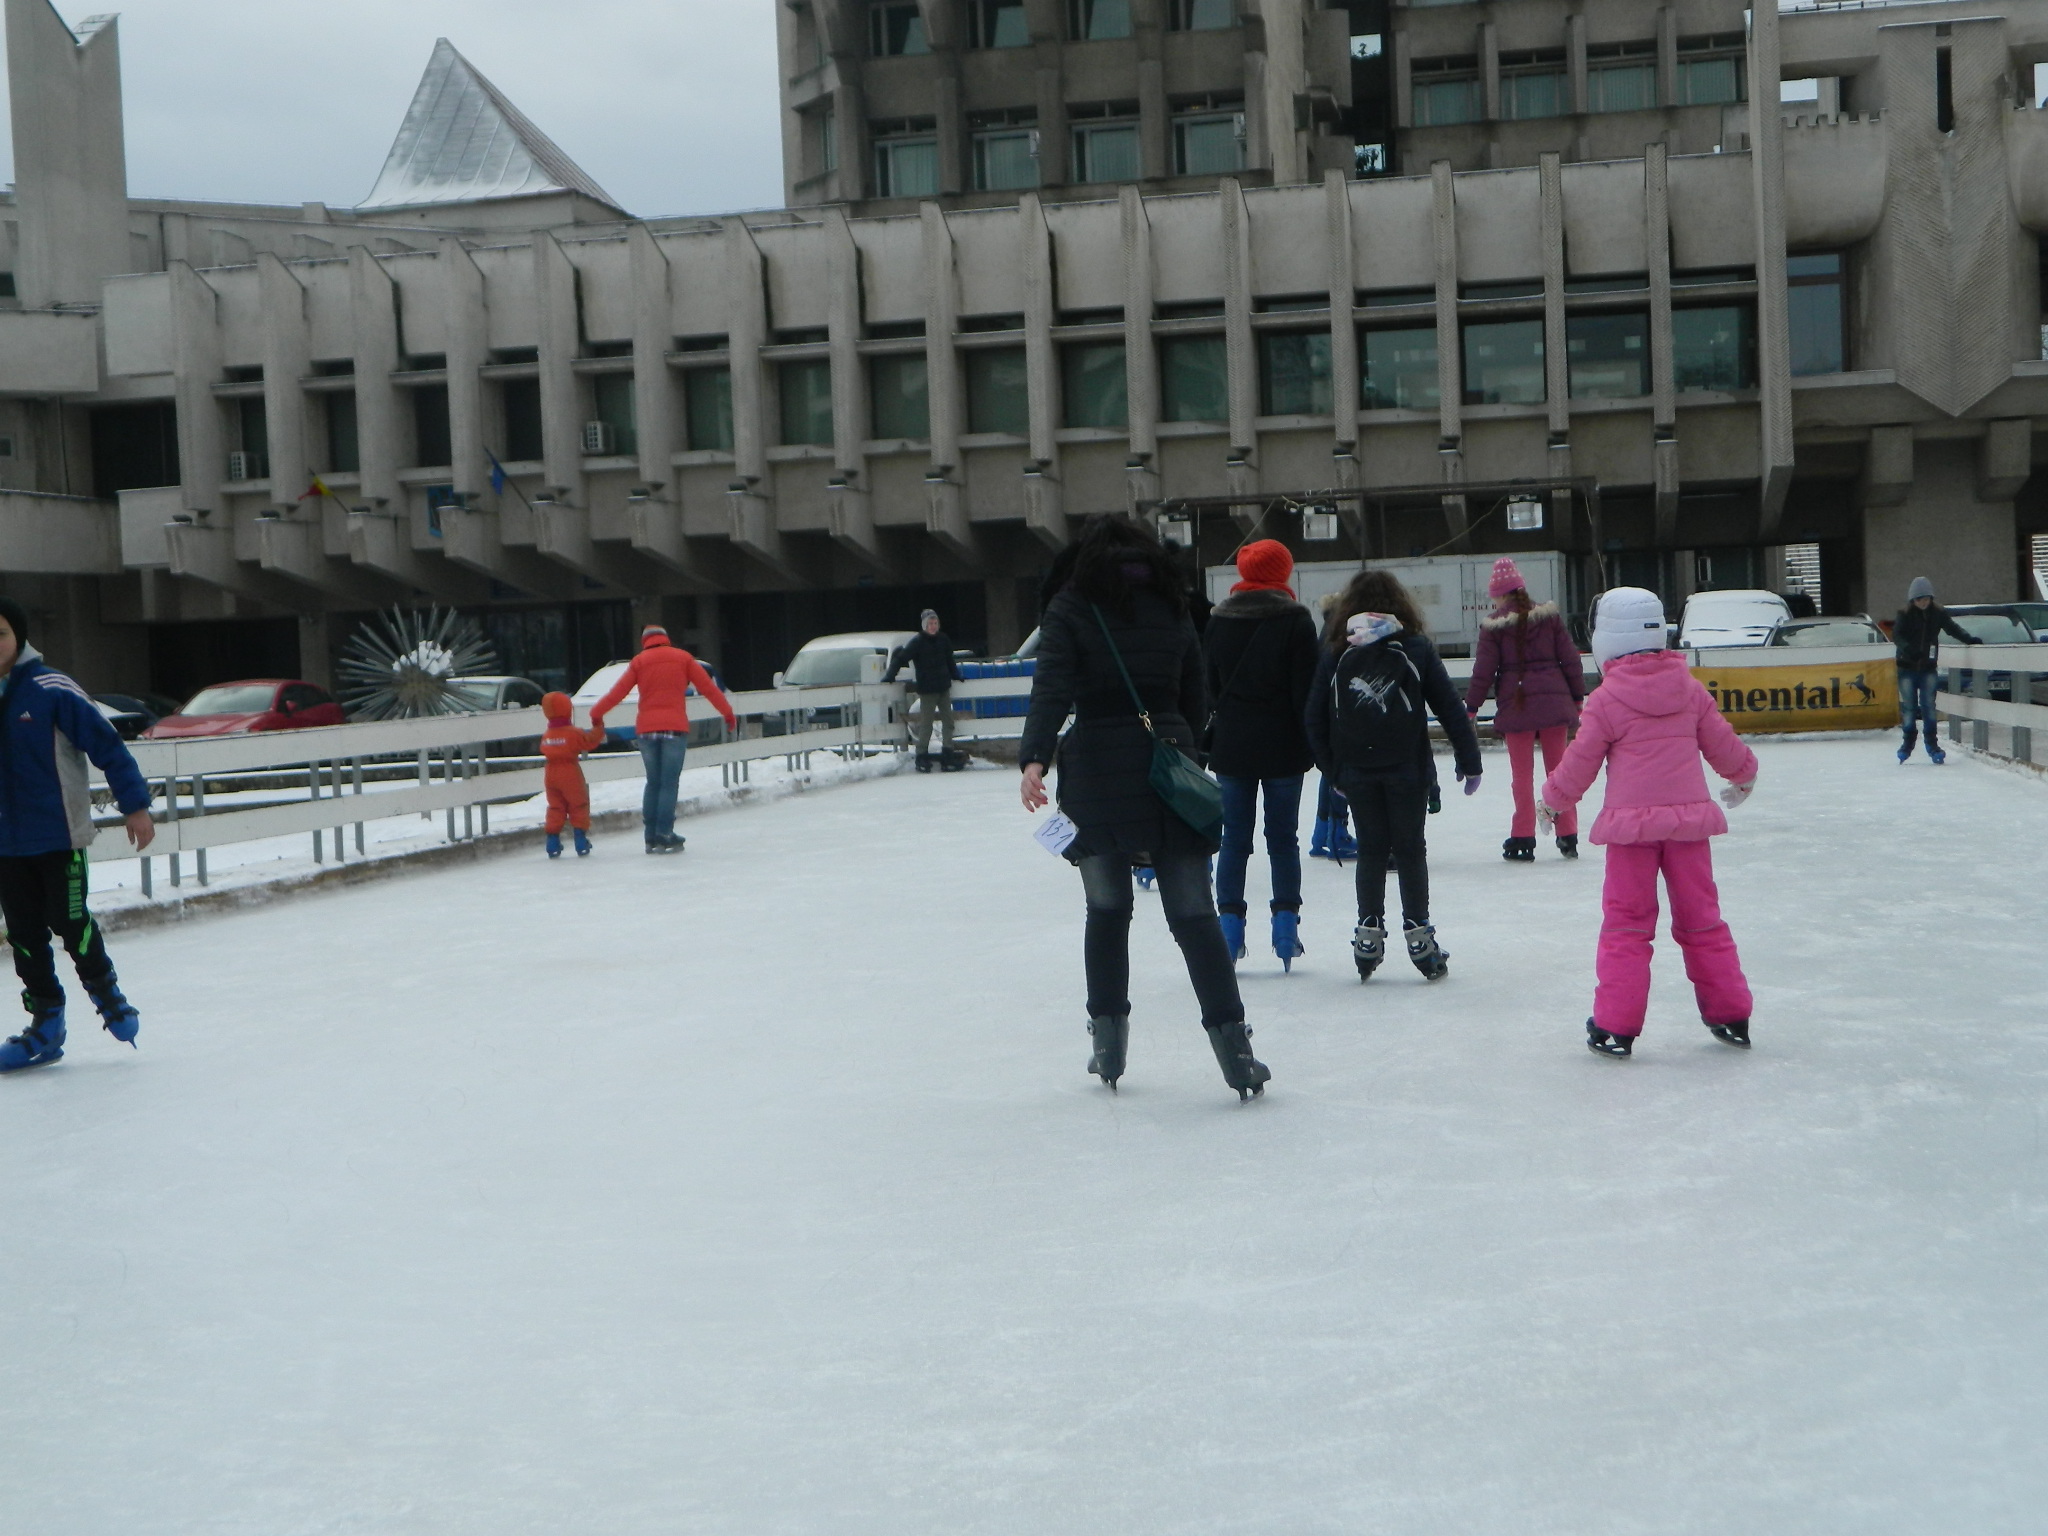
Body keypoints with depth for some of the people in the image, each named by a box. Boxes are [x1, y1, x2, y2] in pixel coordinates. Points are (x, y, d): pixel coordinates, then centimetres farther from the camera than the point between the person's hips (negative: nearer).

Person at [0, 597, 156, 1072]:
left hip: (59, 834, -5)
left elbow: (107, 744, -11)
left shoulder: (51, 690, -12)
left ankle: (106, 993, 21)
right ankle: (45, 1023, 18)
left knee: (69, 921, -4)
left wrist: (135, 805, -13)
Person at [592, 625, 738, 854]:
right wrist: (728, 713, 12)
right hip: (675, 727, -2)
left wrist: (597, 713, 12)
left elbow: (618, 691, 4)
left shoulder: (639, 661, 9)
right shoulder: (683, 657, 8)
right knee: (669, 783, -2)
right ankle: (664, 835, -9)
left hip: (646, 729, 2)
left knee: (653, 783, 11)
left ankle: (651, 838, 9)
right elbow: (708, 687, 6)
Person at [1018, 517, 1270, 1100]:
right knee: (1193, 914, 1)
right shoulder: (1172, 609, 11)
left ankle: (1108, 1041, 14)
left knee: (1107, 911, 13)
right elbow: (1197, 700, 11)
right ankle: (1232, 1043, -5)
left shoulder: (1071, 609, 1)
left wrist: (1035, 758, -24)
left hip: (1096, 777, -1)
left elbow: (1052, 690, -14)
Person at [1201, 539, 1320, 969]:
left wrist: (1203, 739, 17)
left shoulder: (1217, 621, 4)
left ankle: (1230, 926, 5)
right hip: (1282, 748, -2)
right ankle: (1285, 926, 4)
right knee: (1283, 838, 6)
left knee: (1234, 839, 7)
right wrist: (1314, 747, -3)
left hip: (1231, 746, 2)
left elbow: (1205, 686, 9)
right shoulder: (1295, 620, -6)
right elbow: (1306, 690, -7)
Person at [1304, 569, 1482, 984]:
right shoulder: (1415, 649, -2)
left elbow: (1314, 717, 3)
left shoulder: (1336, 654, 2)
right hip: (1408, 768, -1)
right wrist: (1469, 760, 4)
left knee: (1370, 848, 11)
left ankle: (1369, 934, 9)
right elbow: (1450, 708, -2)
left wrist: (1332, 768, 12)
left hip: (1356, 772, 2)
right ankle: (1418, 935, 7)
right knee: (1410, 848, 7)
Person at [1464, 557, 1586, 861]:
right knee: (1558, 770, 11)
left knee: (1522, 774, 6)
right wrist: (1577, 696, 13)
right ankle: (1568, 836, 11)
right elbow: (1570, 658, 4)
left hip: (1516, 705, -2)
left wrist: (1471, 707, 3)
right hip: (1553, 700, 2)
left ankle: (1523, 839, 6)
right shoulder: (1549, 615, 3)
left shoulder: (1493, 624, -5)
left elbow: (1484, 669, -5)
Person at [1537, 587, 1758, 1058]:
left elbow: (1580, 763, -2)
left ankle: (1615, 1026, -2)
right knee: (1701, 919, 14)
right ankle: (1731, 1015, 19)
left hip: (1632, 824, -4)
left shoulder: (1605, 700, -8)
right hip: (1689, 816, 4)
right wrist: (1744, 773, 35)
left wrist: (1551, 800, 15)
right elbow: (1722, 743, 14)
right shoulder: (1689, 689, 4)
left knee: (1626, 923, 1)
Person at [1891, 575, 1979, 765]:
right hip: (1907, 666, -1)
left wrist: (1969, 639, -19)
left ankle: (1933, 745, 0)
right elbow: (1896, 635, -17)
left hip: (1928, 666, 1)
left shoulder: (1938, 613, 0)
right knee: (1908, 706, 2)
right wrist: (1907, 649, -37)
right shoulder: (1905, 614, -7)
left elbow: (1952, 628, -1)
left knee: (1928, 705, -4)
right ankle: (1907, 743, 14)